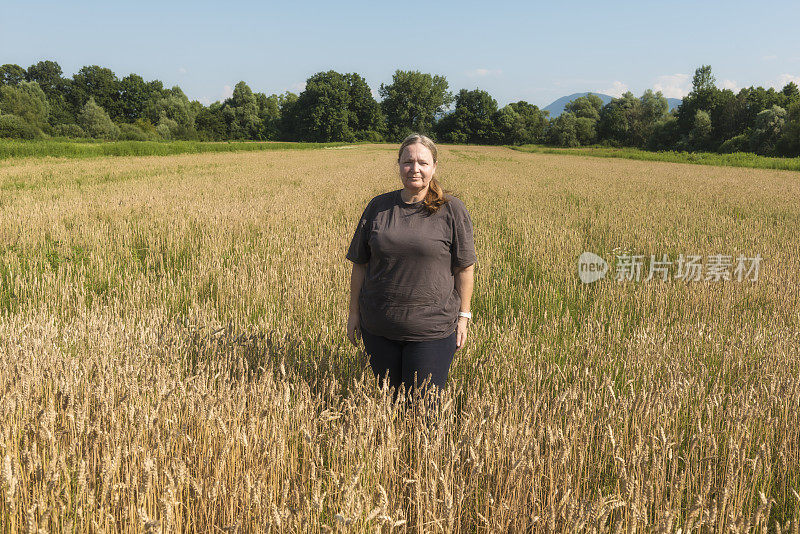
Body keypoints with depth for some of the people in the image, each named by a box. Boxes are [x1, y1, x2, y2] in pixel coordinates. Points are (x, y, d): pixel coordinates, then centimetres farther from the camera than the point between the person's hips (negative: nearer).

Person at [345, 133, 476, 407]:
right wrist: (354, 313, 8)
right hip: (379, 328, 3)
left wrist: (463, 315, -1)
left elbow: (464, 268, 1)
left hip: (432, 329, -3)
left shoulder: (452, 210, -3)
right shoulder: (378, 207, 4)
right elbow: (360, 264, 9)